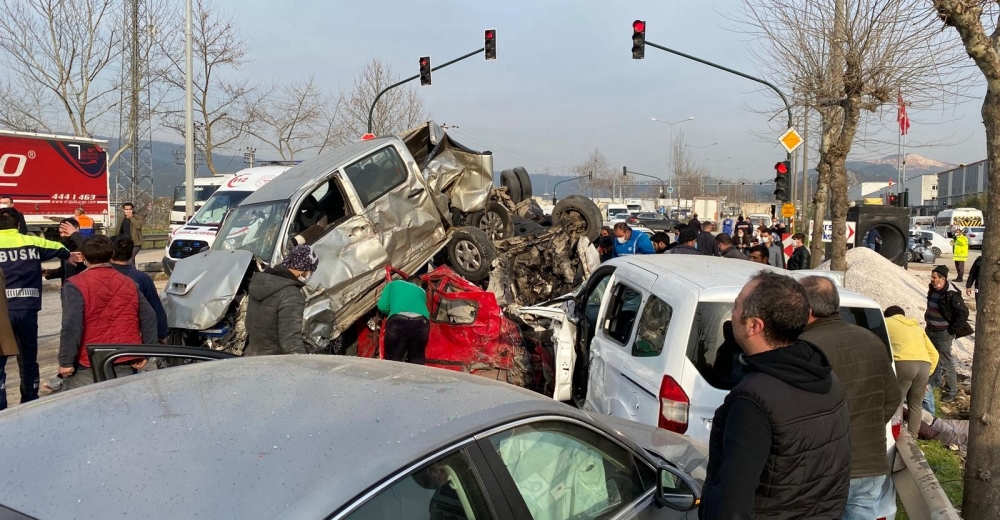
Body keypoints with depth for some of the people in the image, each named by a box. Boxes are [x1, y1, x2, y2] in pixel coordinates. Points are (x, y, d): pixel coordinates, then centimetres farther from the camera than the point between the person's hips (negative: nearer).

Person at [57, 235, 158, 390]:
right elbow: (149, 318, 7)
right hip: (127, 365, 5)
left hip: (89, 368, -5)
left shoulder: (76, 286, -6)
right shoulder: (128, 283, 10)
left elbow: (71, 326, -16)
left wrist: (66, 361, -10)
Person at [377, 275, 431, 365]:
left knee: (393, 361, 3)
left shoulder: (393, 284, 29)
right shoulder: (421, 291, 36)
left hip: (398, 321, -2)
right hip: (421, 323, 2)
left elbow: (382, 306, 19)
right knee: (417, 361, 17)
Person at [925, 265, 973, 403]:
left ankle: (953, 390, 11)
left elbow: (963, 313, -19)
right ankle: (935, 382, 37)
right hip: (930, 330, 8)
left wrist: (951, 331, -16)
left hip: (943, 333, -8)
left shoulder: (951, 295, -22)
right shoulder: (933, 289, 2)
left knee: (945, 362, -1)